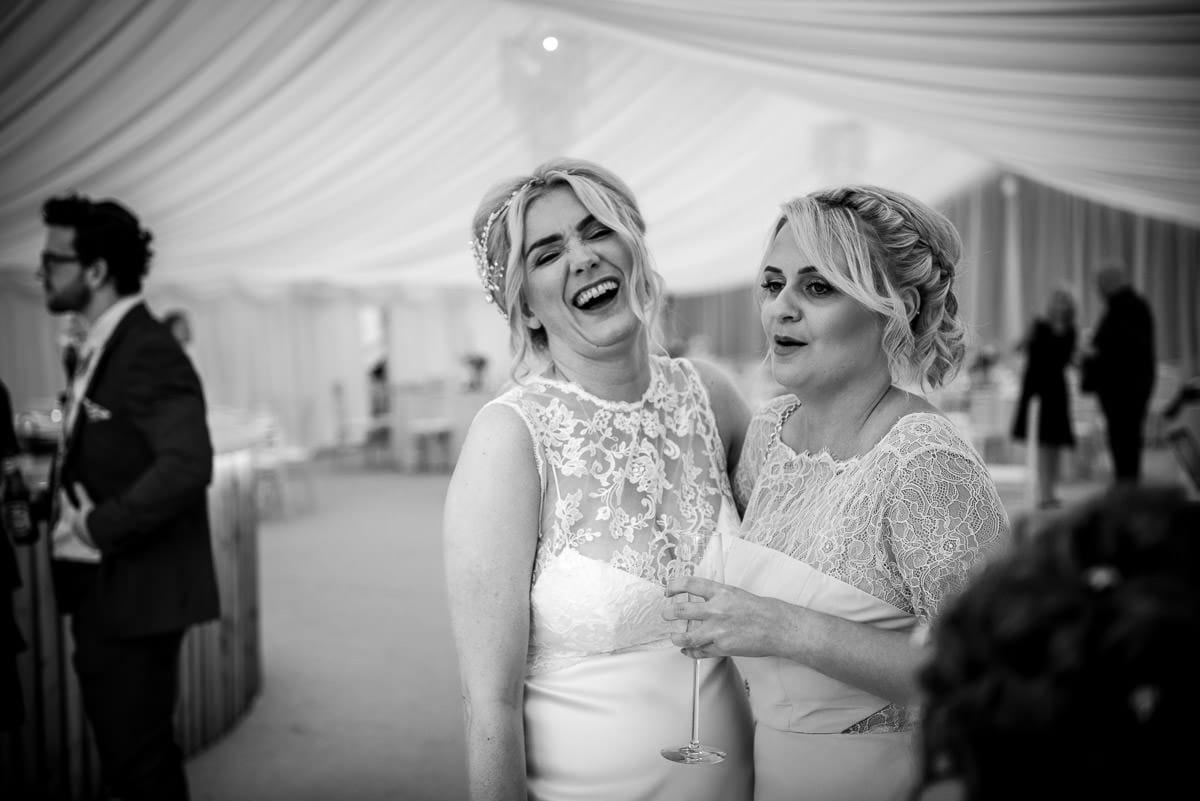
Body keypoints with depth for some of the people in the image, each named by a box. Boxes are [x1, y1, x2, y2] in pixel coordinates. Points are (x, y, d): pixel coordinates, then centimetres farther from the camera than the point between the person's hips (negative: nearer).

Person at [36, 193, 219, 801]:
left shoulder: (149, 352, -17)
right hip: (99, 591, 9)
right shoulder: (101, 348, 12)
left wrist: (99, 527, -20)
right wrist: (61, 501, 3)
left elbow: (187, 466, -29)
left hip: (134, 593, -9)